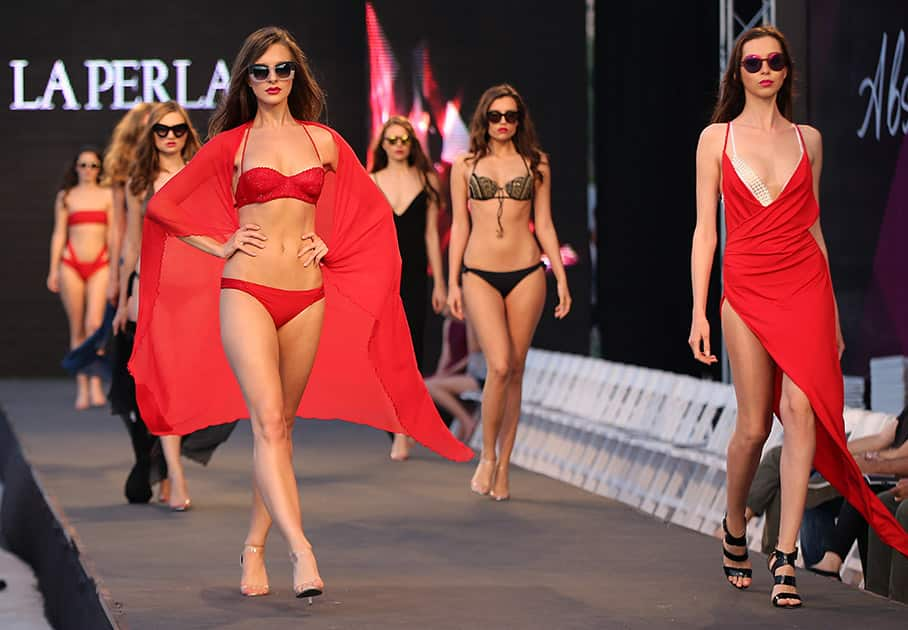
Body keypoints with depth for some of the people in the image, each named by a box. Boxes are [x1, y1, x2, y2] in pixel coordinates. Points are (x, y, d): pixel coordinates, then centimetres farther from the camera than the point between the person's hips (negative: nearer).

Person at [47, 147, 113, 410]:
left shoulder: (107, 195, 8)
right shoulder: (65, 196, 10)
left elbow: (113, 233, 7)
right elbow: (59, 233, 9)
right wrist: (53, 270, 4)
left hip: (100, 265, -1)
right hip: (71, 264, 1)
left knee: (94, 323, -17)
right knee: (77, 329, 2)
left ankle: (95, 384, -16)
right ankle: (81, 388, 6)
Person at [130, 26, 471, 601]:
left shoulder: (324, 142, 11)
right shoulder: (232, 144, 5)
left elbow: (372, 208, 22)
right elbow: (164, 204, 8)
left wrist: (328, 243, 9)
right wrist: (219, 247, 0)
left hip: (307, 298, 3)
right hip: (246, 292, -3)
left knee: (281, 427, 6)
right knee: (268, 423, -16)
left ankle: (255, 549, 15)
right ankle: (302, 551, -25)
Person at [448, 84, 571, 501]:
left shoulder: (535, 164, 8)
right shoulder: (465, 166, 7)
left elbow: (543, 223, 9)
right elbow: (459, 226, 8)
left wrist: (561, 276, 4)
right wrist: (452, 283, 4)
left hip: (526, 273, 1)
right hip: (480, 274, -1)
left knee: (515, 371, 2)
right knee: (499, 366, -16)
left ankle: (503, 467, 10)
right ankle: (487, 456, 2)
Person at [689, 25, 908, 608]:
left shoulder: (807, 140, 11)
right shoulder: (717, 139, 7)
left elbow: (813, 226, 16)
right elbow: (706, 230, 4)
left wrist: (833, 313, 15)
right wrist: (698, 312, -3)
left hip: (805, 283, 1)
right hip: (746, 288, -1)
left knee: (801, 407, -14)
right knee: (754, 425, -1)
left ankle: (786, 555, -13)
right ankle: (735, 527, 26)